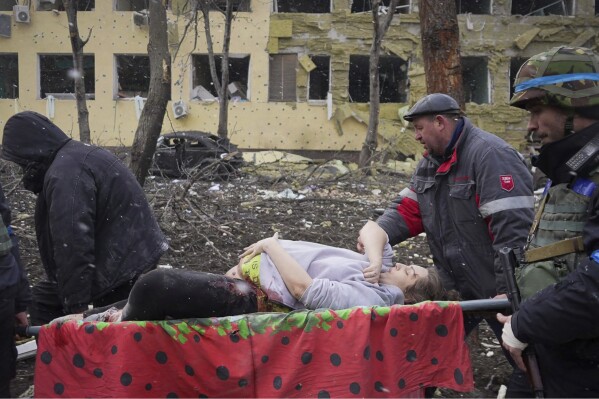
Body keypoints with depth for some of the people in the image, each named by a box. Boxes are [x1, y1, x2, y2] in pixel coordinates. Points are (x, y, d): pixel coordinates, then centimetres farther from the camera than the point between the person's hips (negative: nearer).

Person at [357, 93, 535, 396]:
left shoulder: (490, 155, -20)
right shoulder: (430, 163, 10)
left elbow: (513, 229, -26)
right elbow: (408, 210, 7)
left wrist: (508, 291, -28)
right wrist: (378, 234, -13)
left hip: (500, 287, -8)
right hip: (456, 286, 8)